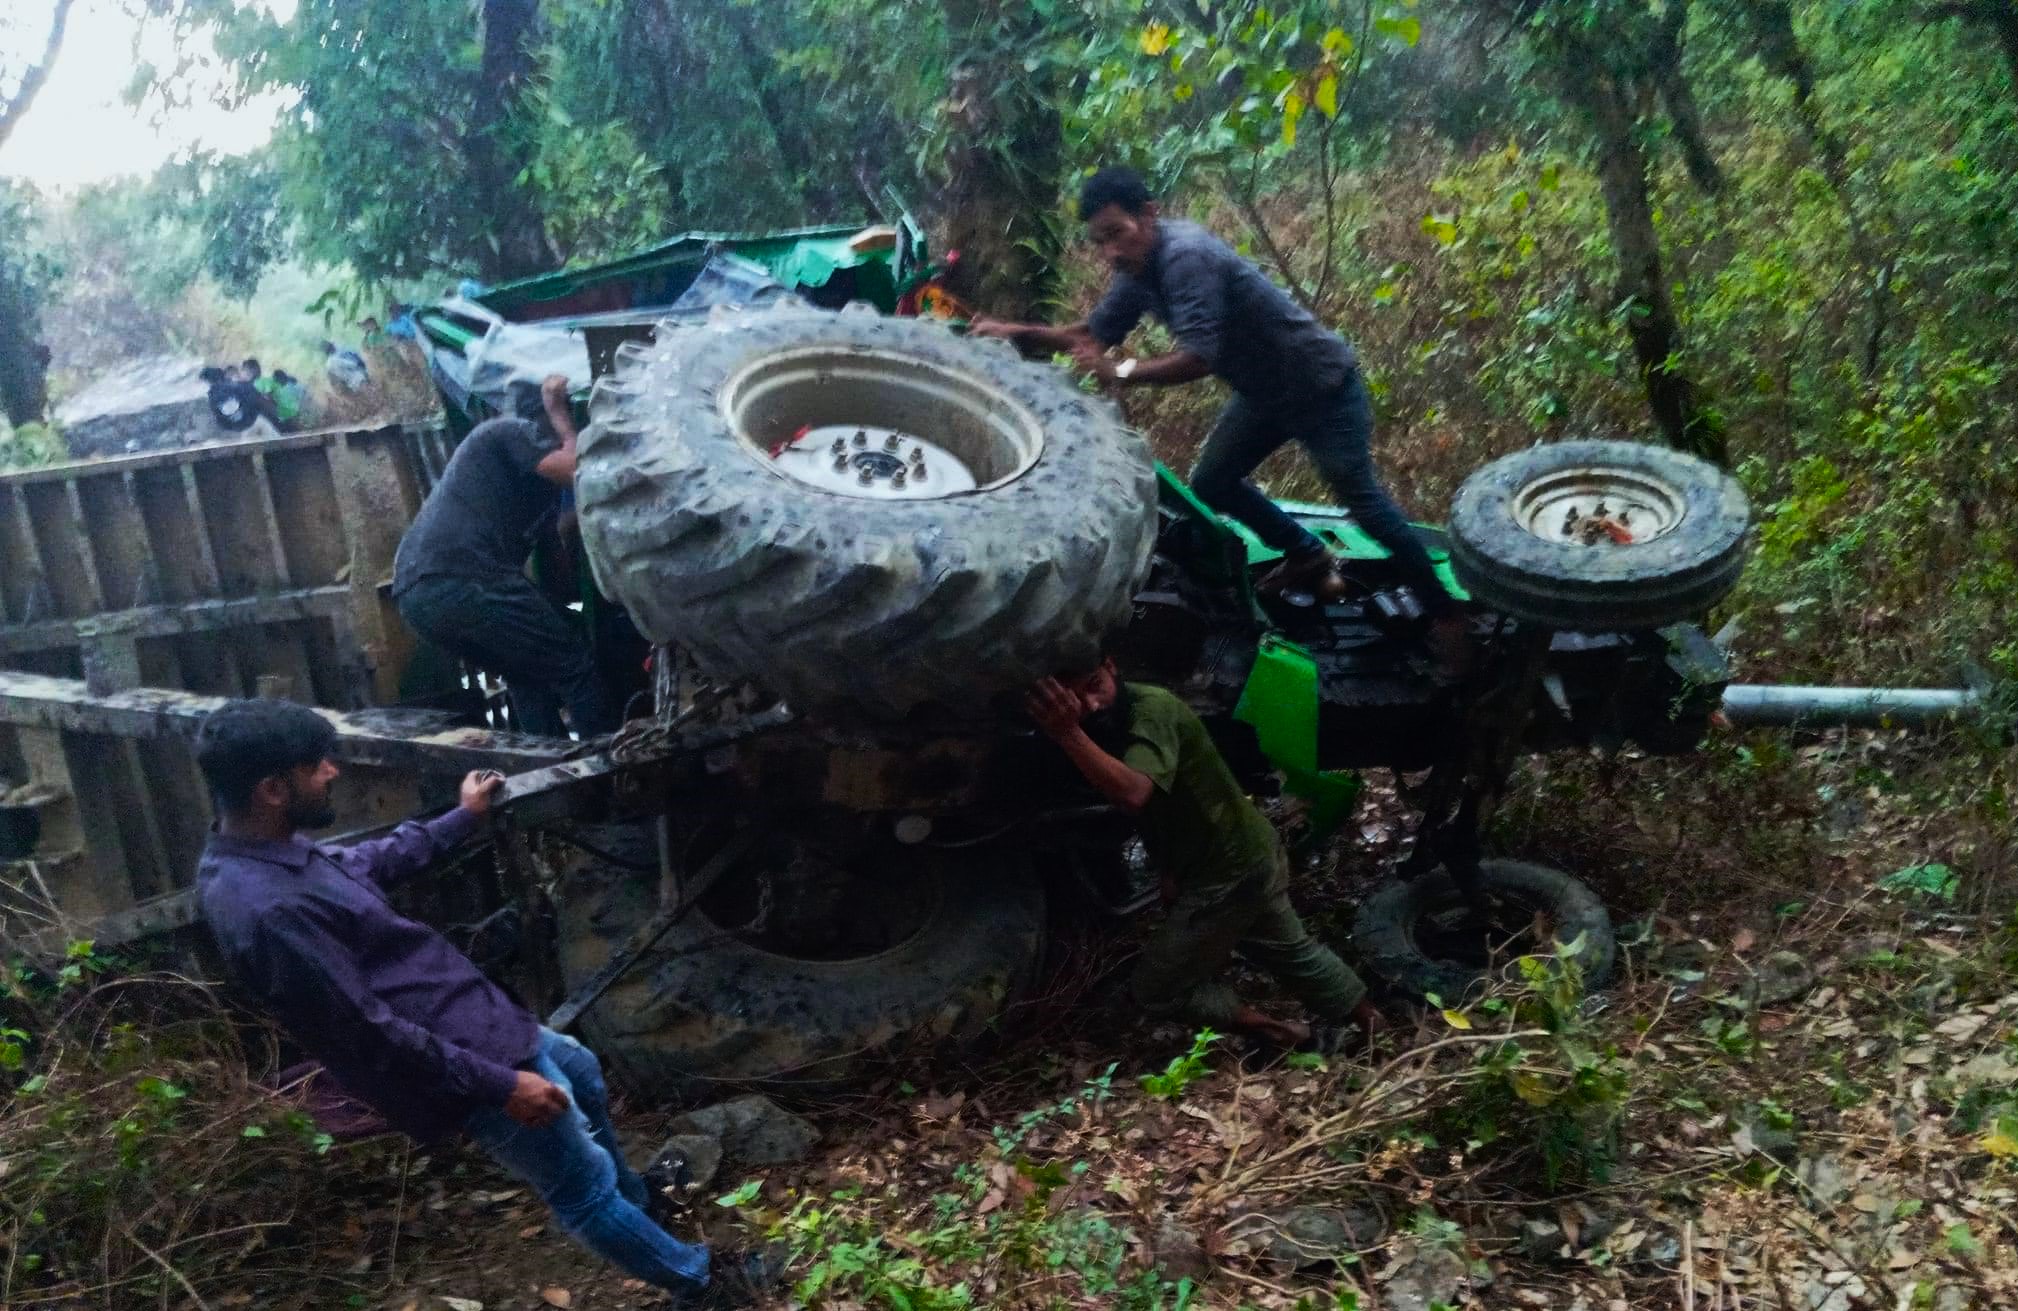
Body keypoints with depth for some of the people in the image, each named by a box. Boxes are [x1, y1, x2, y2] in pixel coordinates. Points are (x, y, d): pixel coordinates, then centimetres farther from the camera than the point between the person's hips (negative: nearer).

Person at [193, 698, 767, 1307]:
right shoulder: (268, 911, -33)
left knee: (580, 1071, 32)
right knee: (583, 1188, 9)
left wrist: (461, 819, 26)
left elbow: (367, 861, 18)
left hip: (469, 1023, 11)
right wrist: (500, 1084, -24)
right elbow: (369, 1034, -30)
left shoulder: (268, 853, -2)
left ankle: (633, 1197, 55)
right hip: (460, 1056, -11)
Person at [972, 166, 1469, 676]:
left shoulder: (1186, 255, -30)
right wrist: (1017, 332, -6)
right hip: (1265, 391, 9)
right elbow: (1095, 332, 4)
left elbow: (1200, 357, -36)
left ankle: (1443, 613, 4)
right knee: (1211, 486, 11)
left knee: (1361, 498, -8)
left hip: (1322, 384, -9)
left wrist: (1119, 373, -36)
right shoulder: (1139, 266, -2)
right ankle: (1309, 557, 30)